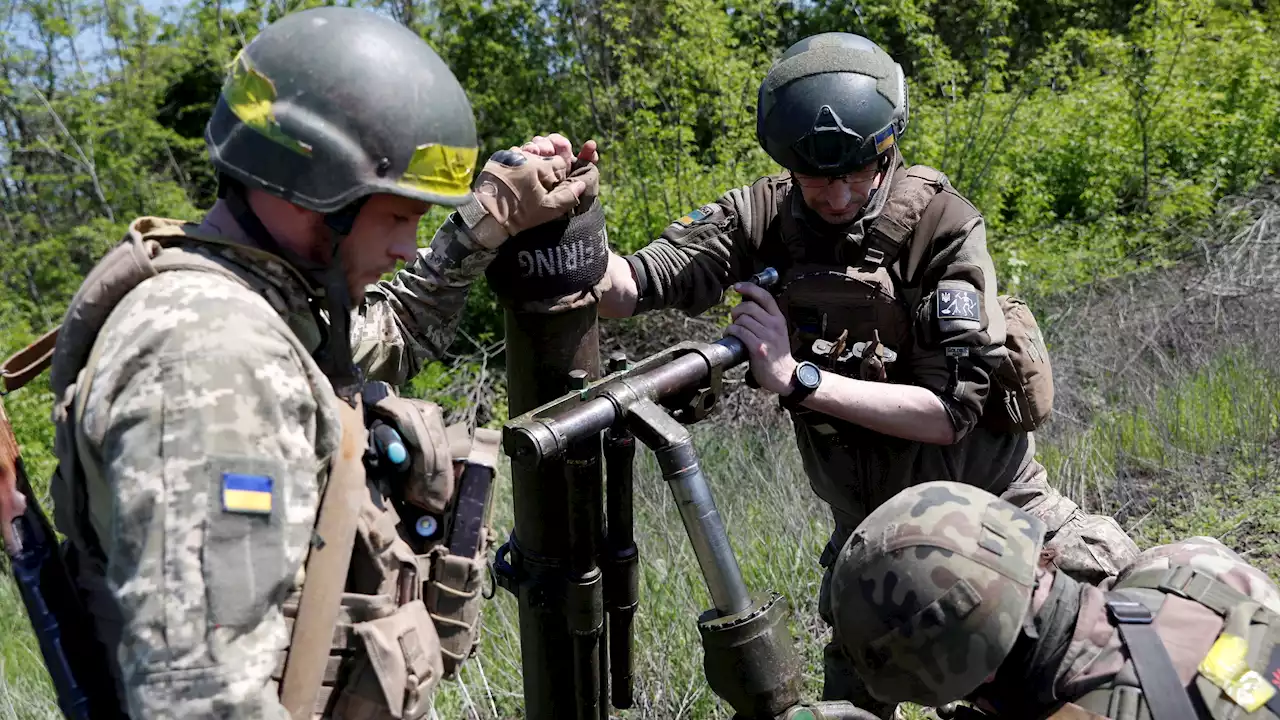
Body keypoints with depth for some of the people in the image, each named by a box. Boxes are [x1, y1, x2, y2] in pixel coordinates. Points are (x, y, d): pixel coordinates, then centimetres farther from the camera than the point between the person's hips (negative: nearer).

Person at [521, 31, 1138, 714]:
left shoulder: (941, 224, -21)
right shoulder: (762, 217, -12)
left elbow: (950, 411, -26)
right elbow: (624, 287, -21)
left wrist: (796, 378, -33)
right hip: (871, 526, 2)